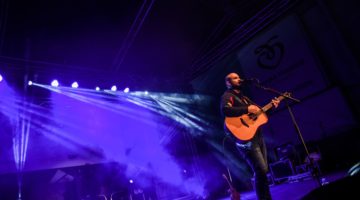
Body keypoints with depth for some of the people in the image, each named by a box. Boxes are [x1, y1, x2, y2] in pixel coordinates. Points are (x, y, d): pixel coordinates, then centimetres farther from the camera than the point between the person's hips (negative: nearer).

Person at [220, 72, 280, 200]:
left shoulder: (243, 97, 22)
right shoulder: (228, 96, -5)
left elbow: (259, 110, 27)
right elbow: (225, 110, -27)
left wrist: (271, 106, 13)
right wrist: (247, 109, -25)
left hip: (257, 136, 9)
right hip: (246, 138, -9)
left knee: (263, 170, 13)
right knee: (261, 171, -12)